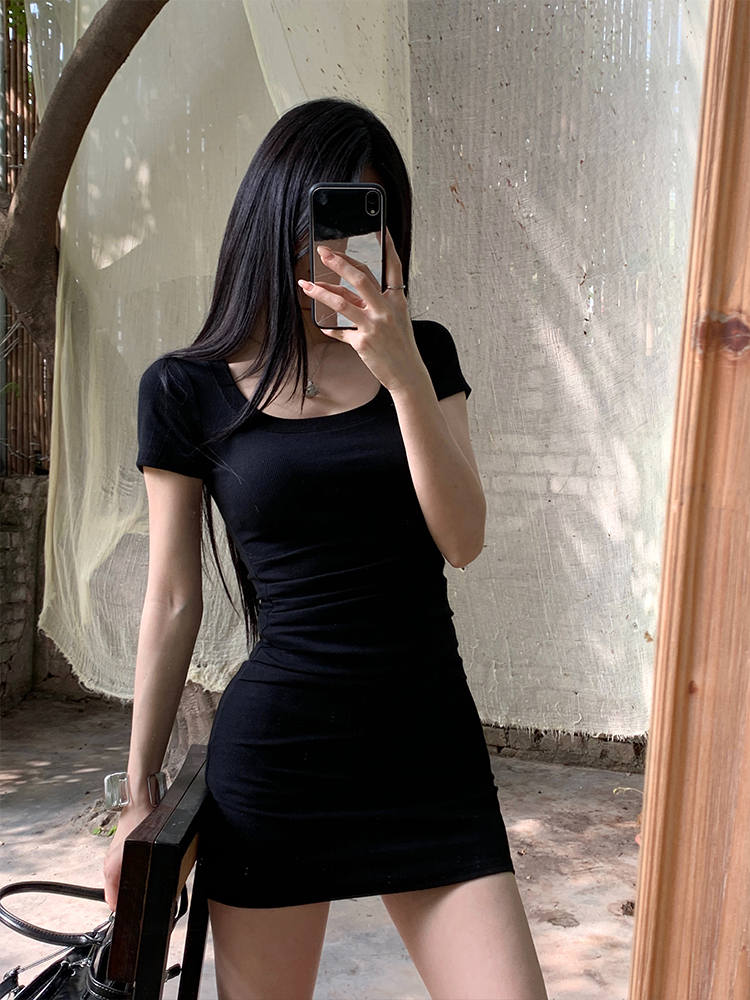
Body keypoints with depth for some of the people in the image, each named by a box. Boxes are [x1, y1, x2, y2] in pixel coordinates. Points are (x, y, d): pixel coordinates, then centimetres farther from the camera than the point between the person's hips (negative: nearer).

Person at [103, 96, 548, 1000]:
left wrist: (404, 375, -17)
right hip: (276, 748, -1)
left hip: (431, 738, 2)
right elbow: (172, 604, 2)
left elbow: (462, 539, -5)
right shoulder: (188, 389, -1)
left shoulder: (423, 353, 5)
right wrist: (139, 793, 6)